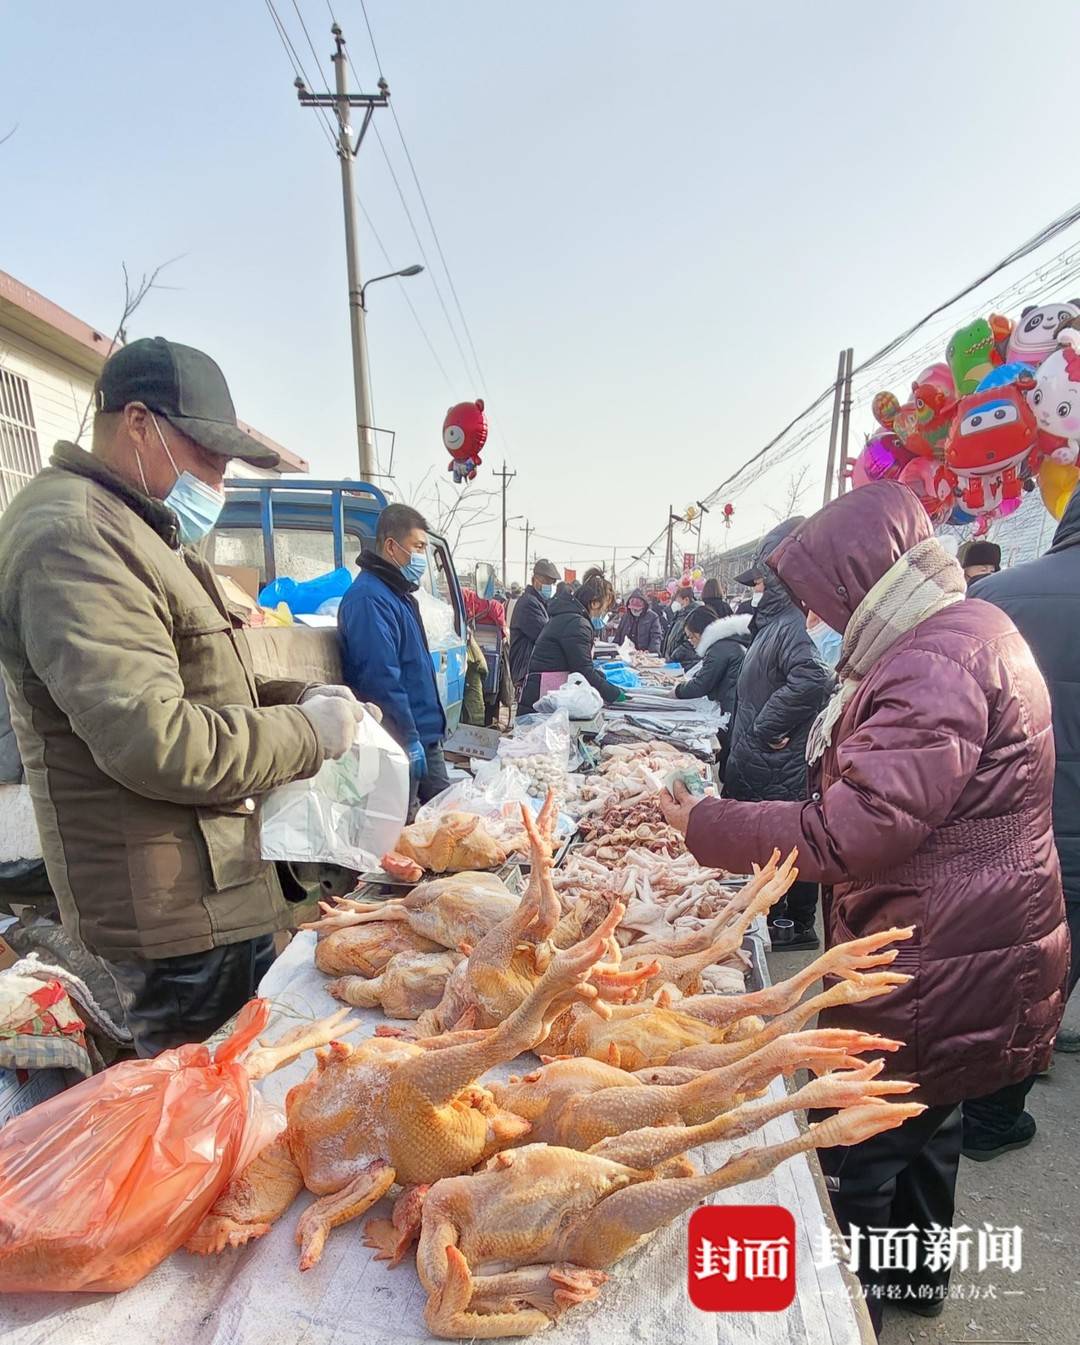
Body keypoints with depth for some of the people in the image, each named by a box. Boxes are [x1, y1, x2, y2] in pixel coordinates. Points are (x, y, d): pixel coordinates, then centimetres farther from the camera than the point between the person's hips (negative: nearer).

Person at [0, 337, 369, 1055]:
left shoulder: (139, 532, 17)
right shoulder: (74, 539, -19)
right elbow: (154, 740, -28)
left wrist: (299, 697, 5)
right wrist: (307, 732, -16)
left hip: (214, 889, 10)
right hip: (176, 912, -10)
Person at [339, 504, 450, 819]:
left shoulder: (399, 593, 15)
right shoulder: (370, 598, -17)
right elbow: (381, 680, -24)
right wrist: (409, 741, -23)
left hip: (425, 735, 10)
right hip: (400, 742, -10)